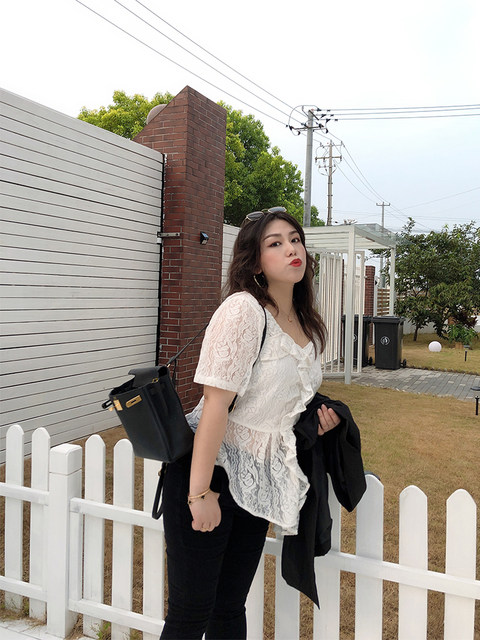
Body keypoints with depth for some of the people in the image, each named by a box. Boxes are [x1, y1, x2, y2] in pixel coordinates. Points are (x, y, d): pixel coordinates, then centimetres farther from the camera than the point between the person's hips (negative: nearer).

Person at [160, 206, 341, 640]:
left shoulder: (308, 327, 8)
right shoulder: (243, 309, -17)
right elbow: (216, 402, -22)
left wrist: (317, 419, 3)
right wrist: (200, 492, -23)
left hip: (257, 481, 7)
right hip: (213, 470, -7)